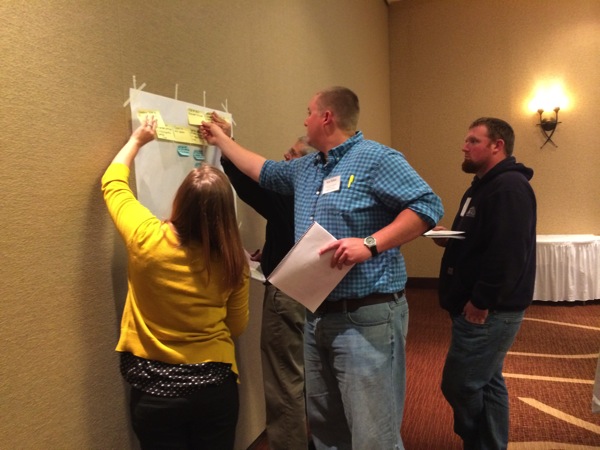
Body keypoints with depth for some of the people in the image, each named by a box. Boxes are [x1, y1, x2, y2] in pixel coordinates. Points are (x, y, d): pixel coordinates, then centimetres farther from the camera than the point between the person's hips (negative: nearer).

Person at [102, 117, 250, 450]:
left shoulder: (147, 239, -19)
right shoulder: (233, 261, -14)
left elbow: (112, 183, 1)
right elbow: (237, 326, 2)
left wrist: (137, 140, 15)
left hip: (154, 389, -1)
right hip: (215, 384, 1)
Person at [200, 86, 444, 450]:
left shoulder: (376, 158, -9)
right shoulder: (305, 168, 16)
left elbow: (428, 207, -16)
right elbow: (263, 171, 32)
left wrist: (370, 244, -24)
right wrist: (220, 139, 40)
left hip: (367, 318, -8)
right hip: (317, 317, 9)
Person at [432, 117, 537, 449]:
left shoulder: (510, 187, -17)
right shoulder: (483, 185, 17)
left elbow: (508, 252, -26)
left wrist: (482, 301, -23)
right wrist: (449, 239, 4)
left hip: (489, 310, -10)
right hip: (478, 307, 10)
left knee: (459, 385, -2)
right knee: (486, 382, 17)